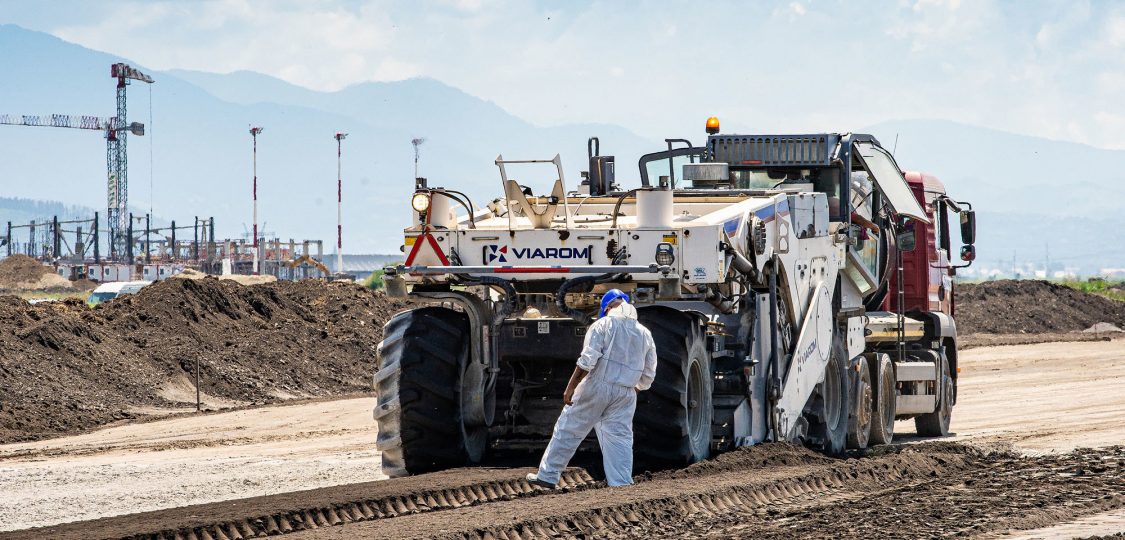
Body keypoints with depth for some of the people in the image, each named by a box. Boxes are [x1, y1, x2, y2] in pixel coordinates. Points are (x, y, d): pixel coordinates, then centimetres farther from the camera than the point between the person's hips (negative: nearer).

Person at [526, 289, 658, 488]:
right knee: (620, 439, 4)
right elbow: (648, 375, 16)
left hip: (597, 386, -4)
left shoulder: (602, 326, -3)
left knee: (568, 430, 5)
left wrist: (570, 387, -11)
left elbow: (587, 361, -14)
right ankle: (621, 485, -4)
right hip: (626, 394, 4)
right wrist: (635, 389, 33)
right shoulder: (645, 334, 12)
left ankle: (548, 476, 9)